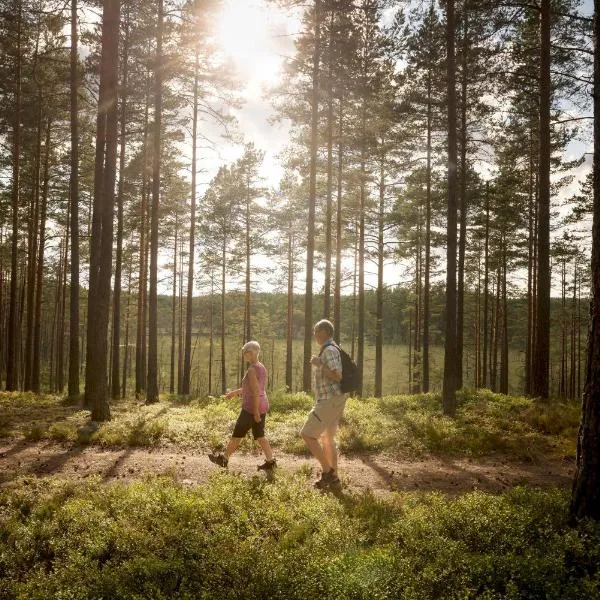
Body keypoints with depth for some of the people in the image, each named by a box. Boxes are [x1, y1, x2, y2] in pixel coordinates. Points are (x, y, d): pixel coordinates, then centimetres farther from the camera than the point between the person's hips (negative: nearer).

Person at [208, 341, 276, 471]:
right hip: (262, 406, 9)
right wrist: (236, 392, 25)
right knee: (259, 435, 11)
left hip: (251, 408, -9)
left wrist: (256, 412, -22)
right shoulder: (261, 367, 12)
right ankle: (270, 461, 5)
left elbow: (256, 391, -23)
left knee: (237, 434, 4)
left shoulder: (252, 370, -18)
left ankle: (224, 459, 17)